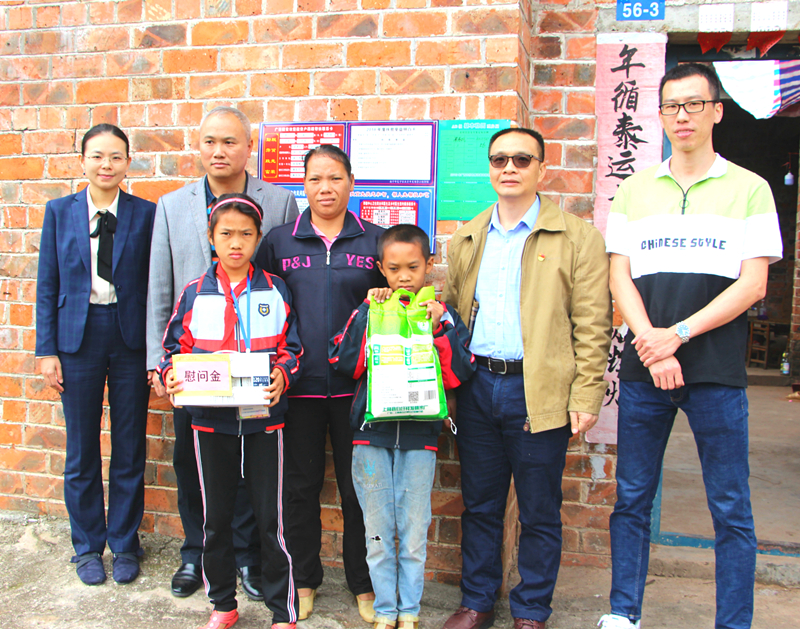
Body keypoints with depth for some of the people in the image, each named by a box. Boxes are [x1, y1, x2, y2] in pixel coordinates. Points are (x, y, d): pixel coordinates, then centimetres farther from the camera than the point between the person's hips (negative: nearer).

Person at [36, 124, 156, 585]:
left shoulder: (146, 214, -1)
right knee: (81, 450, 10)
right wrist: (47, 350, -1)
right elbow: (47, 286, 4)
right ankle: (88, 546, 28)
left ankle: (125, 544, 26)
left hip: (130, 339, -1)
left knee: (130, 450, 8)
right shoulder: (60, 211, 3)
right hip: (78, 339, 1)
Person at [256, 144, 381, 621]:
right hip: (299, 384, 1)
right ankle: (304, 578, 29)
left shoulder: (375, 241, 4)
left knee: (358, 486, 7)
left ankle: (363, 582, 24)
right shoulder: (280, 241, 6)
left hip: (356, 384, -1)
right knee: (301, 484, 11)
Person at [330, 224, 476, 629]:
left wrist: (439, 328, -15)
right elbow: (345, 363, -8)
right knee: (378, 533, 10)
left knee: (414, 534, 7)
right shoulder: (369, 311, 3)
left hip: (419, 437, 0)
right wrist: (370, 315, -13)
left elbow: (458, 376, -5)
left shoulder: (442, 315, 2)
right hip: (372, 434, 1)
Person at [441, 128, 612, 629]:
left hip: (539, 393, -4)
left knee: (539, 512, 7)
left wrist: (586, 397, -10)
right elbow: (451, 308, 16)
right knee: (480, 505, 14)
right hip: (476, 386, 4)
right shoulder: (467, 239, 13)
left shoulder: (578, 239, -1)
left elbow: (592, 326, -4)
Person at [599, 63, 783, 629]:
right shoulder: (634, 190, 11)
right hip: (643, 369, 2)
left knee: (731, 510, 4)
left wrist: (678, 334, -13)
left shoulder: (748, 188, 5)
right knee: (631, 499, 9)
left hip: (717, 371, -2)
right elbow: (620, 278, 5)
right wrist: (651, 346, -9)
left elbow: (753, 285, -4)